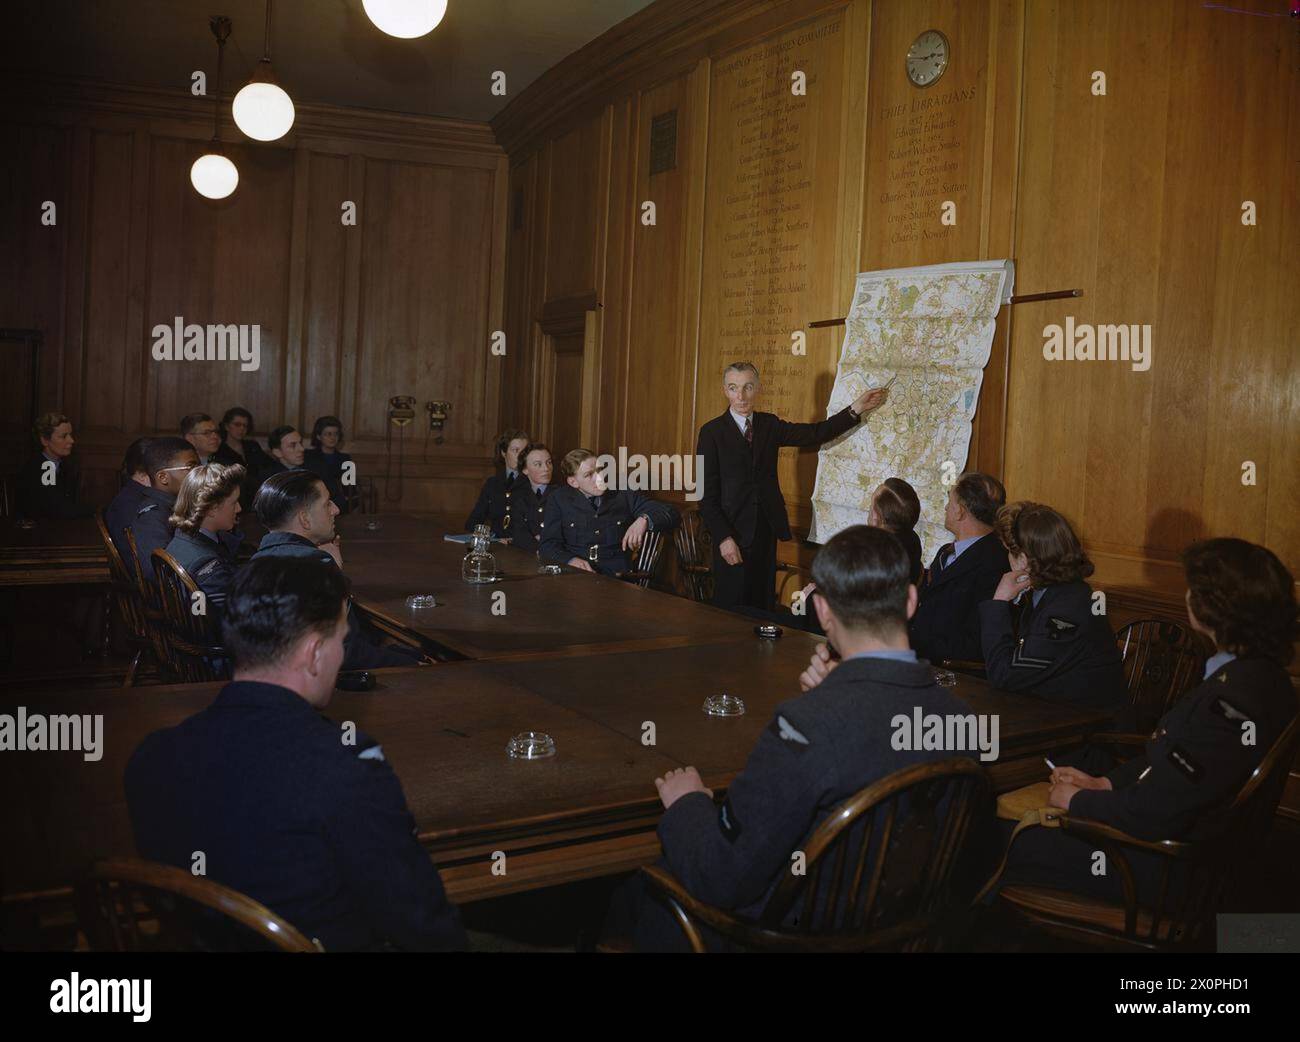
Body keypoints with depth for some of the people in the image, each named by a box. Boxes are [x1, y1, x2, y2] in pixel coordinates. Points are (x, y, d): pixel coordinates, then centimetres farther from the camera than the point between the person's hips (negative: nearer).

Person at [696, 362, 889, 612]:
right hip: (732, 533, -4)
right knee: (731, 609, 0)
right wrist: (723, 537, -15)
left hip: (766, 531, 4)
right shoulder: (712, 432, -5)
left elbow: (816, 433, 4)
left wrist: (857, 409, -3)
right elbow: (707, 492, -8)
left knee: (763, 605, 9)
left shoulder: (769, 425, 9)